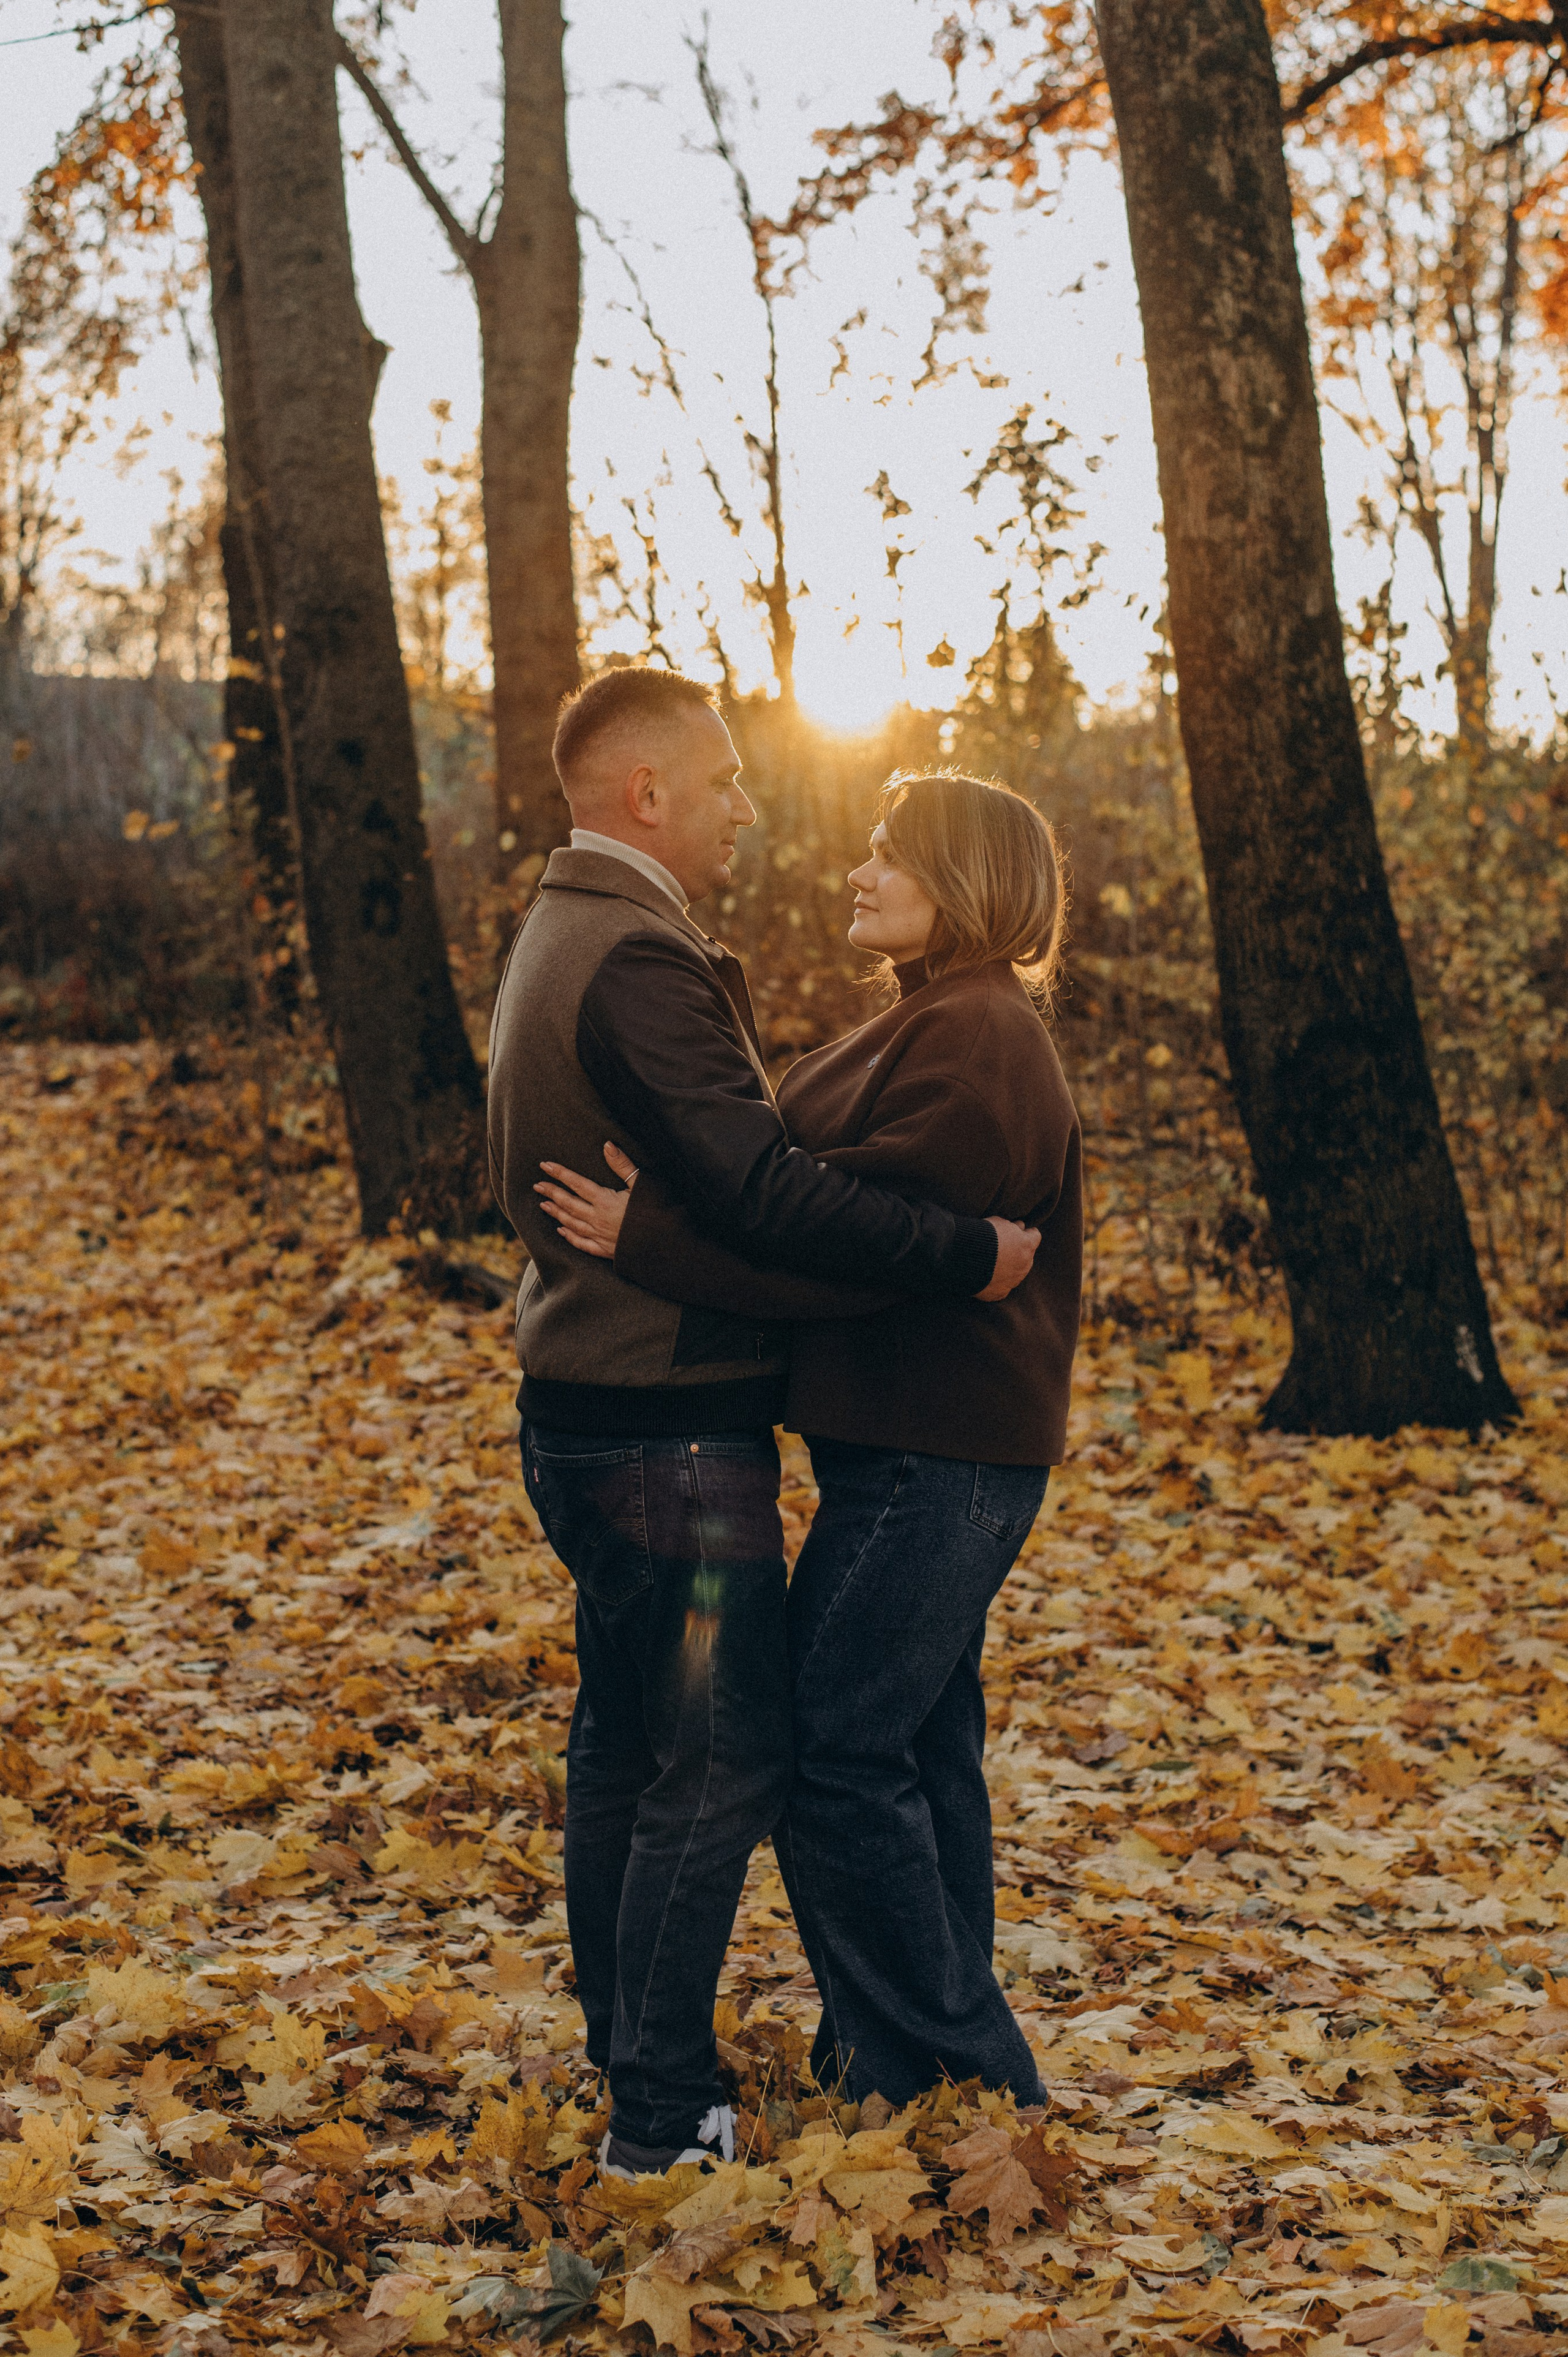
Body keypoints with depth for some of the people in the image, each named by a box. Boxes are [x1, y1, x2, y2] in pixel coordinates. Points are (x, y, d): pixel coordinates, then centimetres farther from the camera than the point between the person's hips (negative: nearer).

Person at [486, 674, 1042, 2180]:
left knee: (623, 1745, 18)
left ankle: (625, 2054, 29)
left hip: (585, 1416, 11)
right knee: (722, 1762, -4)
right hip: (671, 1432, -11)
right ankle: (664, 2114, 2)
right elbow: (762, 1191, -28)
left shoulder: (558, 942, 14)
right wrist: (969, 1257, -22)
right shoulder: (637, 960, -20)